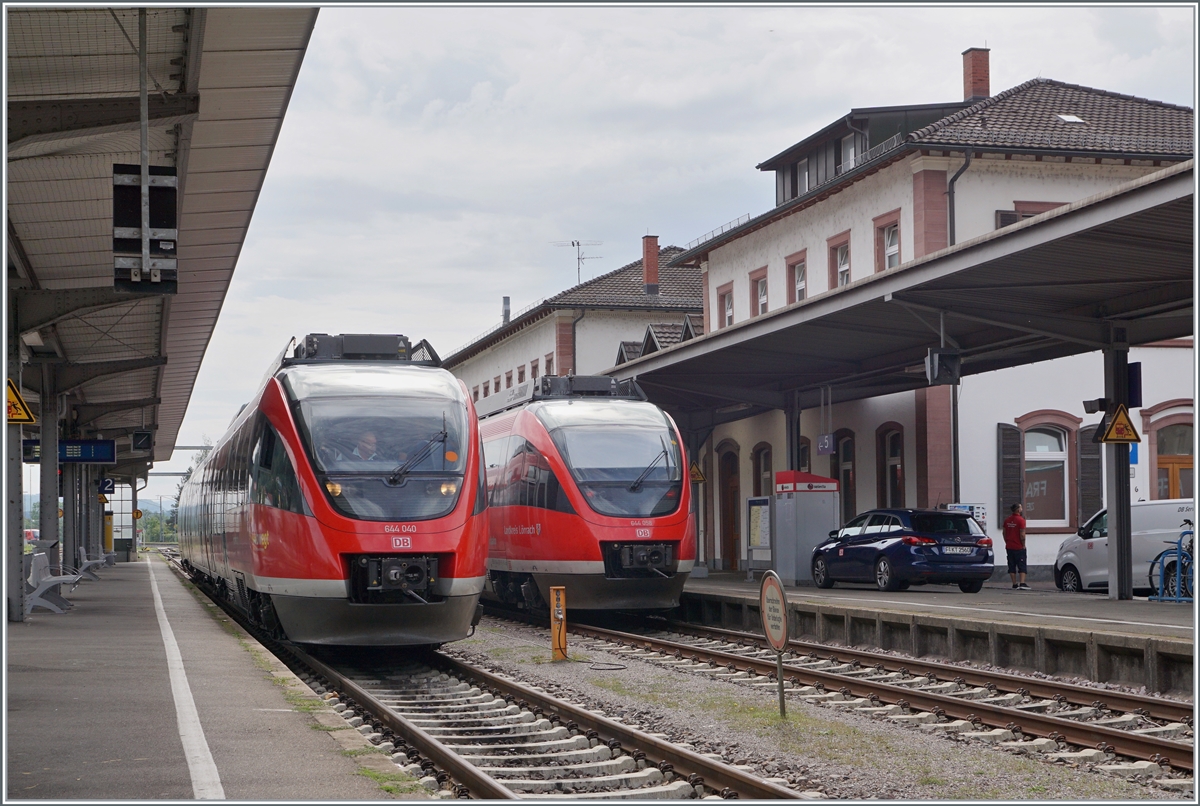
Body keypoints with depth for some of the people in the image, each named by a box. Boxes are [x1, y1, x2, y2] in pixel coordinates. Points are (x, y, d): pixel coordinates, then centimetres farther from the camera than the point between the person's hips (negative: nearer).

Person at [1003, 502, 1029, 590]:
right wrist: (1023, 545, -7)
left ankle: (1015, 584, 8)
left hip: (1009, 547, 6)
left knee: (1012, 566, 8)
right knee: (1022, 566, -3)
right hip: (1019, 547, -6)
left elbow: (1004, 533, 12)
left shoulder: (1007, 520, 7)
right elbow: (1022, 534, -17)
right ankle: (1022, 583, -12)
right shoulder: (1021, 520, -13)